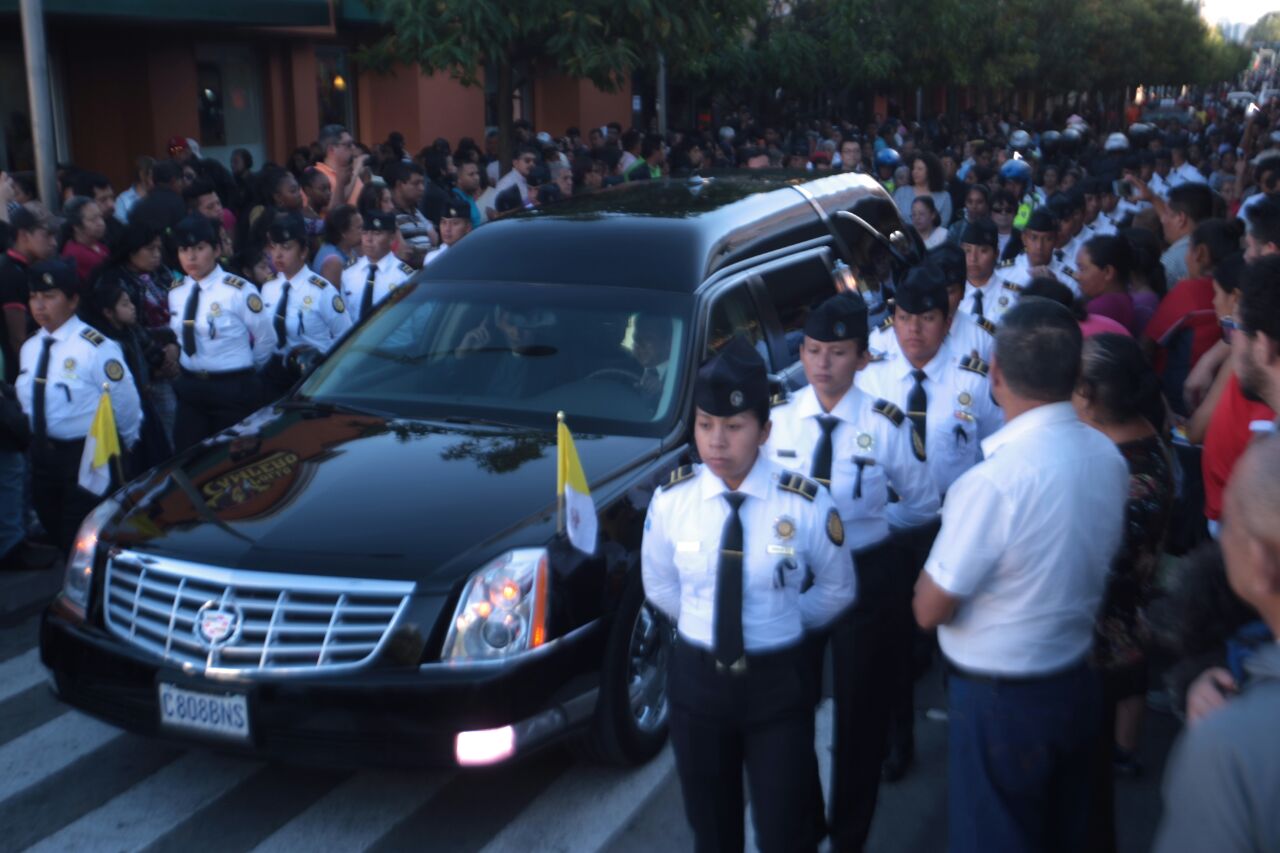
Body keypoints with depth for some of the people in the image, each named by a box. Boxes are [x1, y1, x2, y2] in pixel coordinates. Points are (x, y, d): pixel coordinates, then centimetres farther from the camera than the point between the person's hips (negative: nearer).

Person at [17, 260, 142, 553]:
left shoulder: (96, 347, -18)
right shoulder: (30, 348, 5)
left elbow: (125, 401, -10)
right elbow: (29, 401, 17)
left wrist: (123, 443, 4)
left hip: (88, 454, -7)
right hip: (43, 452, 7)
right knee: (57, 535, 18)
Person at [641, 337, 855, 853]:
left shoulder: (805, 505, -17)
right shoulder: (671, 500, -10)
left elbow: (837, 590, 1)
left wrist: (782, 625, 5)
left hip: (778, 682, -2)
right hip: (696, 678, 2)